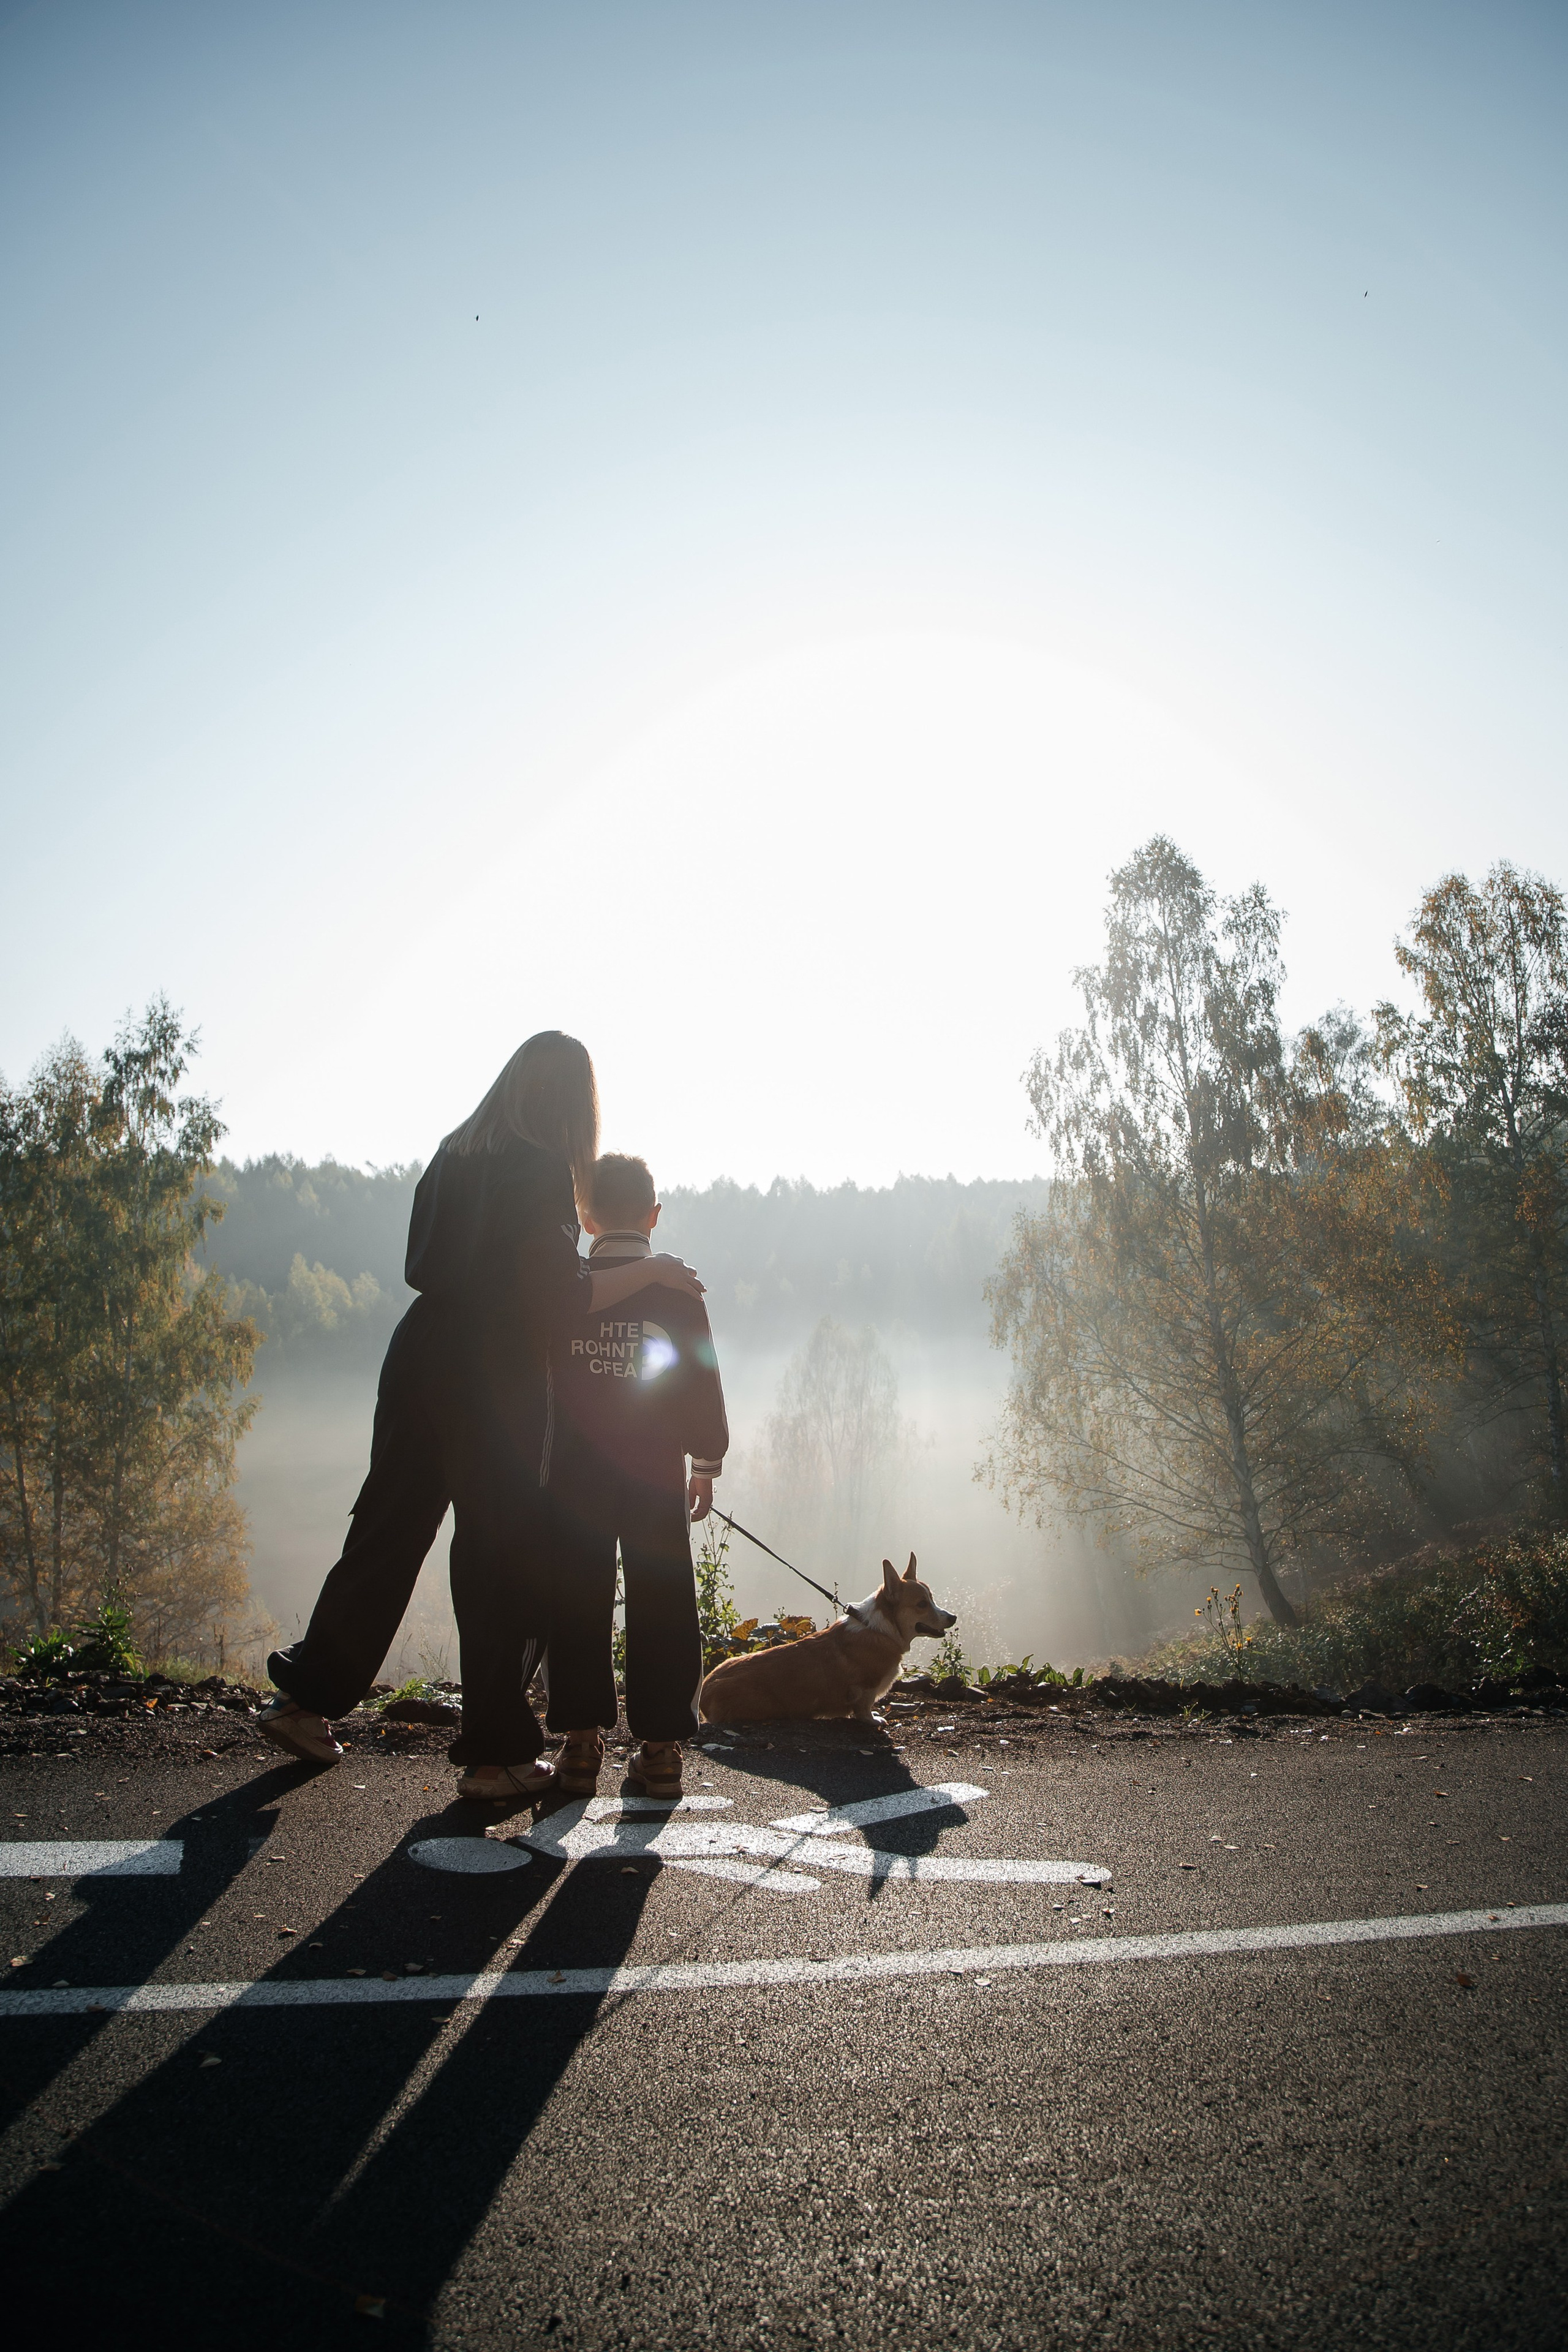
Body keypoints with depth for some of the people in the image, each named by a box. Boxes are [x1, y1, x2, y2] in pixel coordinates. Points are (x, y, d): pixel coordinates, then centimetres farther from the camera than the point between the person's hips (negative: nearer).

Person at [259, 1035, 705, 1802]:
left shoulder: (456, 1154, 9)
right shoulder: (542, 1170, -12)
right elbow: (559, 1299, -17)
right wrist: (648, 1271, -7)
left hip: (421, 1358, 7)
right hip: (495, 1385, -7)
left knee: (386, 1535, 17)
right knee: (508, 1561, 4)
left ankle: (305, 1698, 29)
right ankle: (494, 1753, 12)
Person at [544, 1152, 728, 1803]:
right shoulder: (676, 1289, -2)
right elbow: (702, 1383, 1)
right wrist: (707, 1465, 10)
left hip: (575, 1473, 1)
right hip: (657, 1471, 0)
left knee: (579, 1603, 7)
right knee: (660, 1603, 6)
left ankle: (581, 1744, 10)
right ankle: (659, 1747, 9)